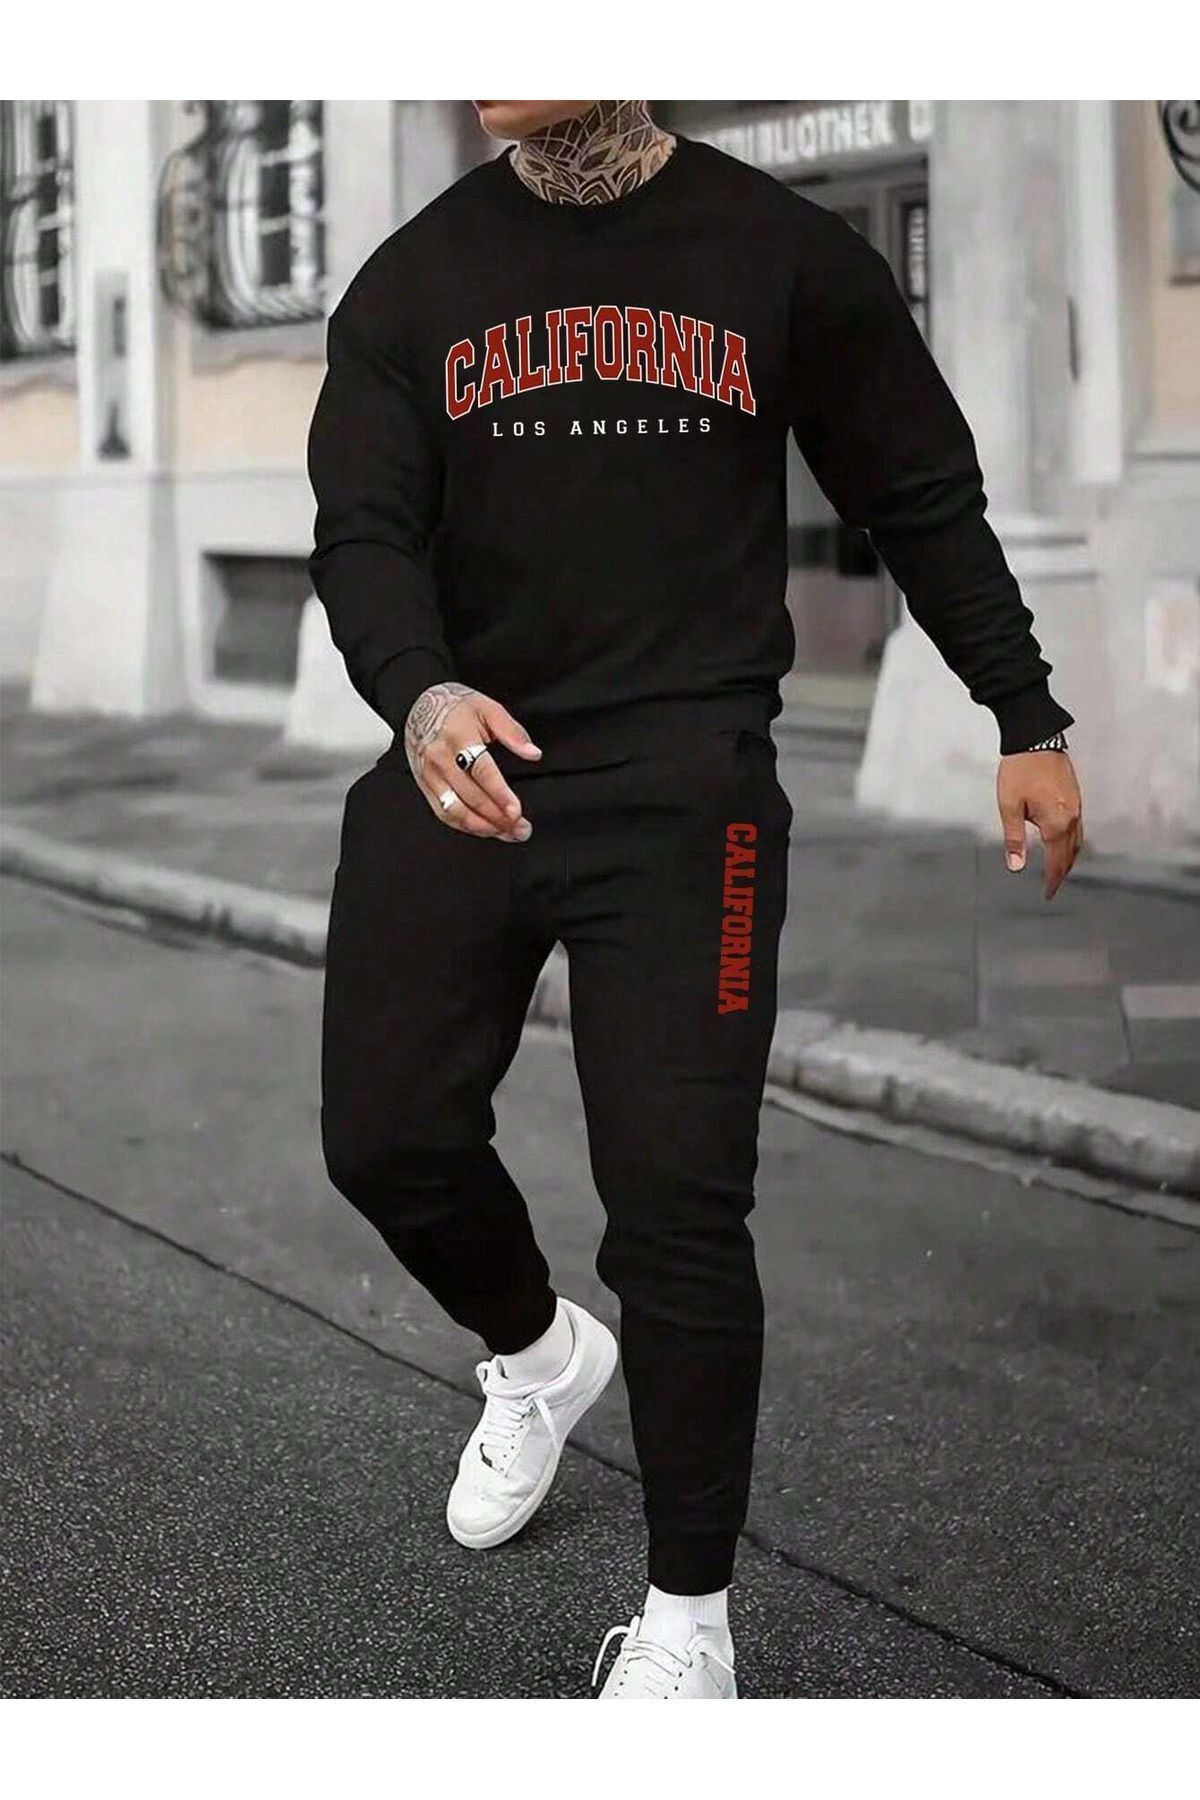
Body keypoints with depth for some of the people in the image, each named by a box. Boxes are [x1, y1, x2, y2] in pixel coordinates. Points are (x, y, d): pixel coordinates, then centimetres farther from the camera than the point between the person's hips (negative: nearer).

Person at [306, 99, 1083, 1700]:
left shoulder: (783, 253, 1)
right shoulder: (414, 280, 5)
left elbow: (924, 499, 9)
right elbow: (364, 534, -4)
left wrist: (1029, 721, 10)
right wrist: (419, 695, -25)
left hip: (683, 786, -3)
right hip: (460, 769, 3)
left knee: (676, 1196, -8)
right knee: (388, 1139, 3)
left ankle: (689, 1613, 11)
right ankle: (539, 1354, 39)